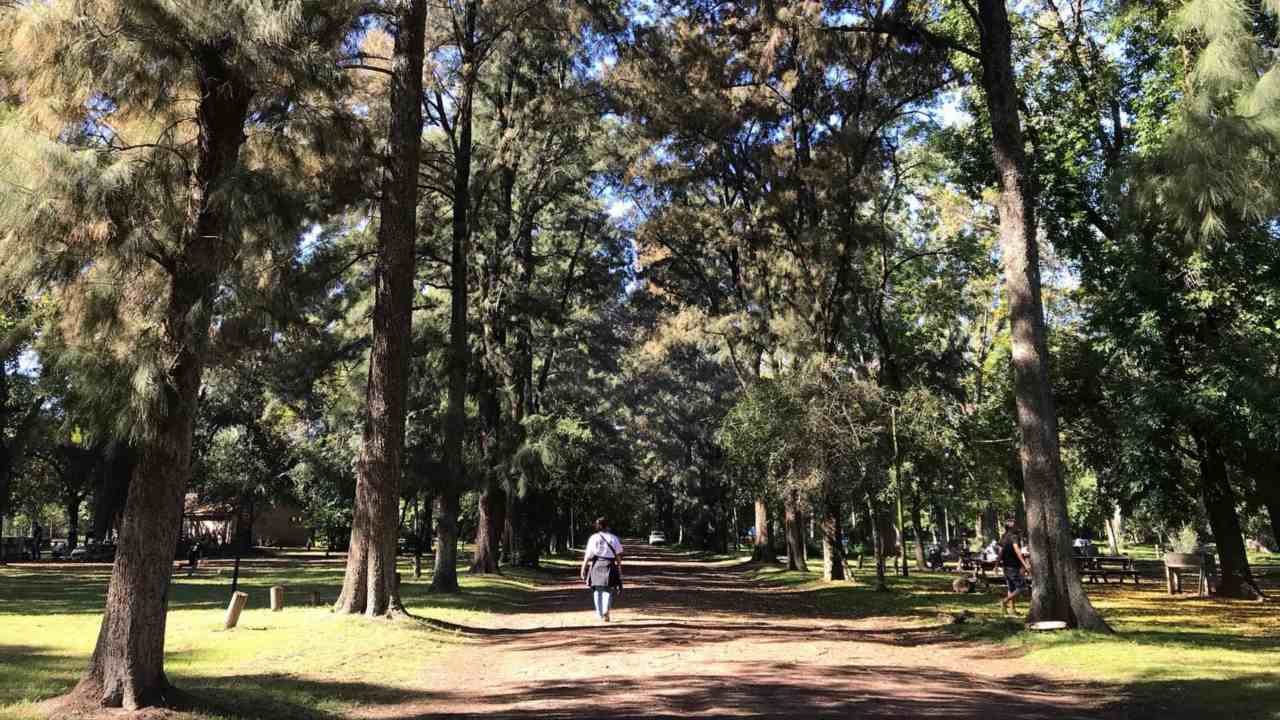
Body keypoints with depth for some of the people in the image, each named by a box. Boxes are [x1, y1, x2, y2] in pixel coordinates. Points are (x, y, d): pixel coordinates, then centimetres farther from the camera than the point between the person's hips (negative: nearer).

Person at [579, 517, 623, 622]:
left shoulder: (593, 538, -2)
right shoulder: (614, 538, 2)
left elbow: (588, 555, -4)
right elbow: (619, 554, 2)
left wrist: (583, 569, 0)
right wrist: (619, 567, 12)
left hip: (596, 565, 0)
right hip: (609, 566, 0)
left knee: (597, 590, 13)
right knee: (608, 590, 4)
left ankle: (600, 614, 18)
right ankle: (606, 611, -16)